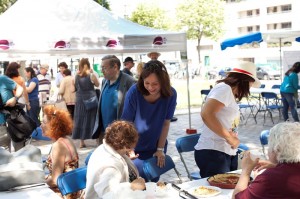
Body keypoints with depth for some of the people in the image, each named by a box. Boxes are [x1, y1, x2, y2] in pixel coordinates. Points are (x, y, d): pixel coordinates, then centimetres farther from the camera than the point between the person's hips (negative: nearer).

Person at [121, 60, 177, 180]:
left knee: (153, 182, 11)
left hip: (155, 149, 2)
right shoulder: (134, 92, -21)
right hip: (135, 148, -2)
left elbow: (166, 123, -6)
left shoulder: (170, 94, -15)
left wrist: (160, 149, -4)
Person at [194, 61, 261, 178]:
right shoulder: (224, 88, -10)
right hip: (213, 152, -9)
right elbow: (206, 114, -23)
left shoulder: (230, 93, 18)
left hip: (228, 153, 9)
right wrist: (229, 138, -18)